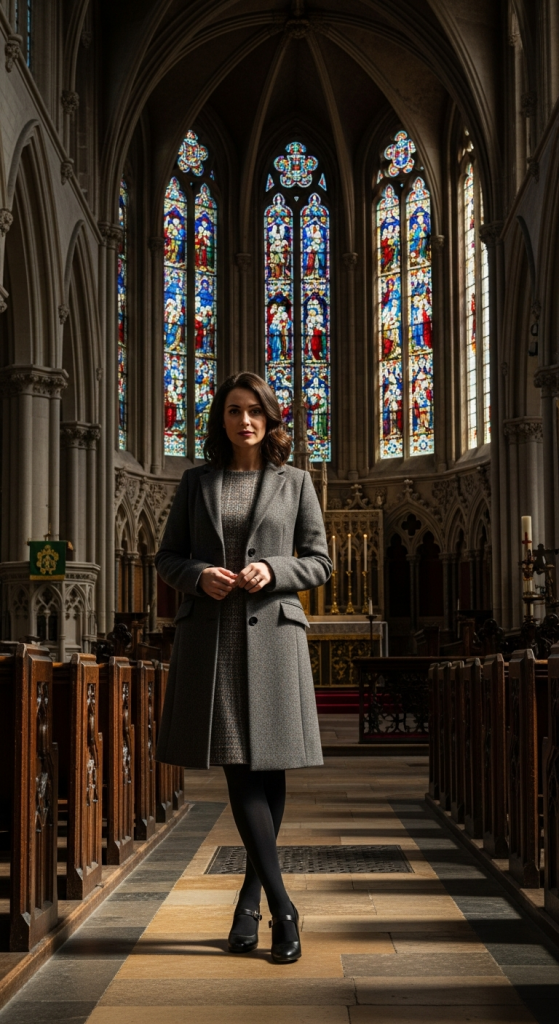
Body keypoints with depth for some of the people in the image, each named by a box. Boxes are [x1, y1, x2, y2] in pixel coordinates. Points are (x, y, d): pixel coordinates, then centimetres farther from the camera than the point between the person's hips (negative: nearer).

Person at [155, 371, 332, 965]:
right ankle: (282, 908, -6)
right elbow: (167, 558, 13)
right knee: (238, 766, -7)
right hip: (209, 634, 0)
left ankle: (250, 899, 16)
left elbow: (320, 562, 8)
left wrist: (272, 570, -11)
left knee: (268, 766, 1)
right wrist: (199, 576, -8)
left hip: (271, 631, 0)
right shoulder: (197, 482, 12)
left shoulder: (294, 483, 9)